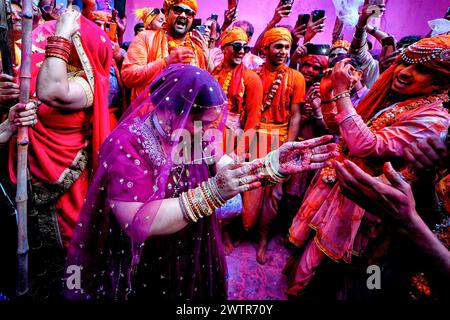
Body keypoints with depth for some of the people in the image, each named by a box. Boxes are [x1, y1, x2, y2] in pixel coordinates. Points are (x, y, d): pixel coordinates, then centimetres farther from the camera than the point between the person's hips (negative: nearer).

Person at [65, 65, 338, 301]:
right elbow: (138, 224, -33)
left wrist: (276, 164, -27)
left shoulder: (194, 135, -3)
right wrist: (211, 193, -39)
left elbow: (229, 173, -11)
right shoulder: (127, 144, -26)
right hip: (139, 274, -5)